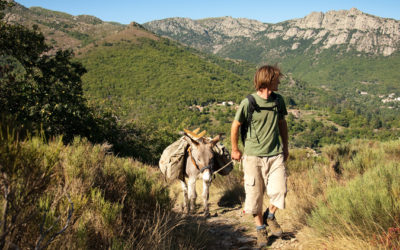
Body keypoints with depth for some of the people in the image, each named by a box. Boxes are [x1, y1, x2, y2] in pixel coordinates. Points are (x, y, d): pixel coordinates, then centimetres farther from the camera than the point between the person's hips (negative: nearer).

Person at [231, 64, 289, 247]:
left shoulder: (278, 100, 3)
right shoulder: (248, 103, -13)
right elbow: (235, 126, 0)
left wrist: (285, 146, 22)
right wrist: (235, 150, 9)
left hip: (275, 155, 3)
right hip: (253, 156, -3)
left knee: (279, 191, -5)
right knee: (255, 194, 5)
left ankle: (270, 215, 26)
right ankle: (260, 227, 27)